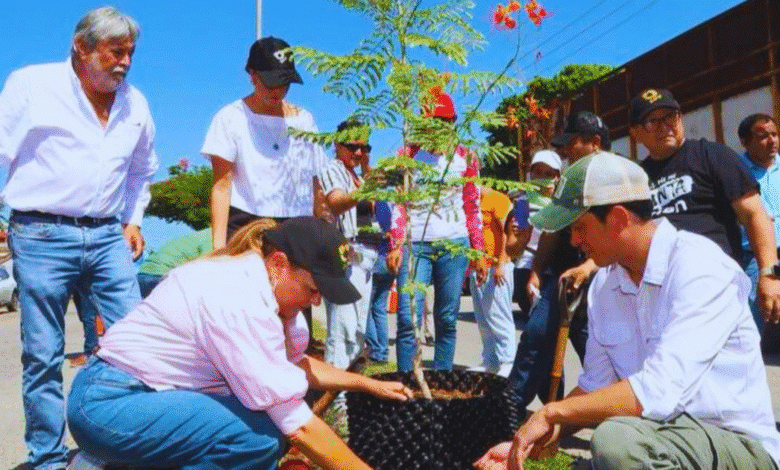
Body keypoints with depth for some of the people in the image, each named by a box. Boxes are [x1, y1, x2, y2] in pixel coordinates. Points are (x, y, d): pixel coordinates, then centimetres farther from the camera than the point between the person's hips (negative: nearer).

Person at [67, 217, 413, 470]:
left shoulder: (258, 281, 1)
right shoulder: (242, 302, -27)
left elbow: (292, 362, 13)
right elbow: (297, 425, -25)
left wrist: (367, 384, 13)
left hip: (141, 390, 10)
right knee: (261, 436, -26)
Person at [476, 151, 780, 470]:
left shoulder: (700, 267, -19)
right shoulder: (604, 285, 3)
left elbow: (659, 392, -29)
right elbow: (596, 386, 8)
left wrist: (553, 411, -20)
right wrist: (528, 443, -2)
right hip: (655, 436, 6)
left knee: (616, 439, -32)